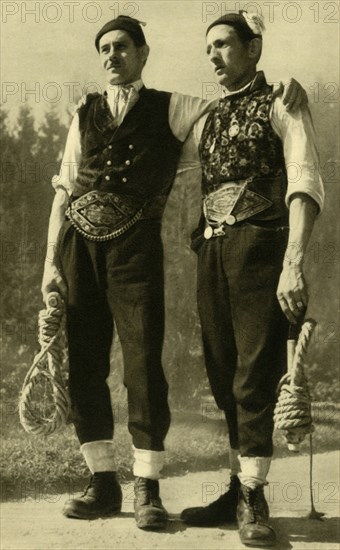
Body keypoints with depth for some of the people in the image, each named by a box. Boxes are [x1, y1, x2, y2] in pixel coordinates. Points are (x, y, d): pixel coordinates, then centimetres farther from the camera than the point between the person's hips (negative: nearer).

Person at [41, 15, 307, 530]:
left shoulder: (169, 110, 11)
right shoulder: (85, 114, 17)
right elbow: (65, 189, 12)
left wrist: (283, 90, -13)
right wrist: (51, 260, 4)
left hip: (135, 247, -3)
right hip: (79, 244, 3)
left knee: (144, 365, -7)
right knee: (83, 367, 4)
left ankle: (148, 490, 6)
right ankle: (103, 484, 17)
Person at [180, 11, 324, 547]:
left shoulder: (281, 105, 1)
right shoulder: (208, 120, 21)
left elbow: (305, 183, -13)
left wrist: (294, 262, -25)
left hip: (259, 247, -6)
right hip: (211, 253, 6)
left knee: (255, 377, -6)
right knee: (225, 378, 8)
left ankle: (253, 499, 6)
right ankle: (238, 491, 19)